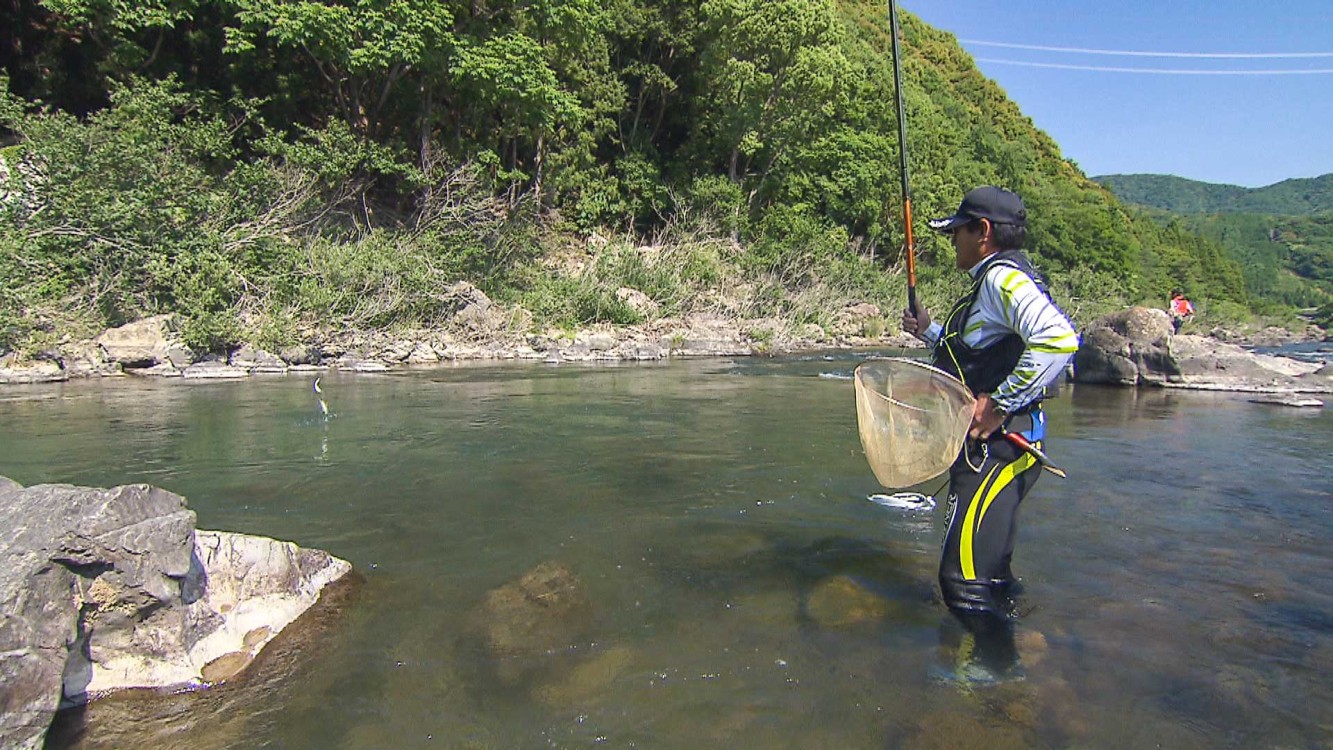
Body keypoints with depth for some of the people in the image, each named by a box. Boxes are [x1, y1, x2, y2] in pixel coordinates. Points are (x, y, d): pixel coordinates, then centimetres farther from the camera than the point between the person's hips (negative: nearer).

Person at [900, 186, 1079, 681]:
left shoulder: (1005, 276, -14)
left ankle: (1001, 673, 3)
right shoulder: (991, 281, 20)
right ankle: (997, 662, 40)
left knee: (965, 578, -12)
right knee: (988, 571, 24)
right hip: (987, 449, 12)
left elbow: (1060, 339, -31)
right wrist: (929, 332, 20)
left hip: (997, 449, -12)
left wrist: (999, 404, -28)